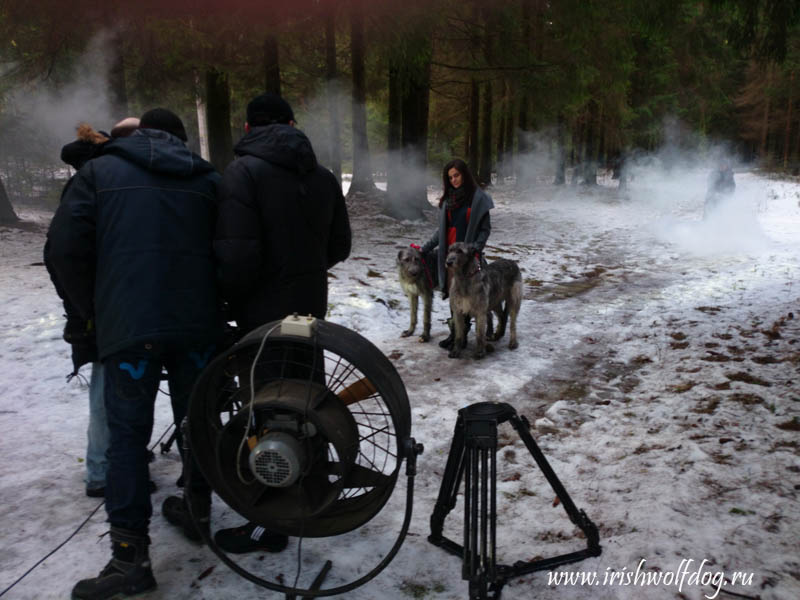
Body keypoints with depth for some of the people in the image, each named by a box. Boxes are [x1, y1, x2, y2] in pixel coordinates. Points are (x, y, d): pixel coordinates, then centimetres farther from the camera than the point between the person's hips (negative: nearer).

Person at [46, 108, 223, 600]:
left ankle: (131, 554, 1)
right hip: (197, 323, 3)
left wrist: (93, 310, 12)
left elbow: (67, 247, 0)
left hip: (129, 326, -2)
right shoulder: (209, 179, 15)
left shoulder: (100, 171, 9)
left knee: (128, 434, 3)